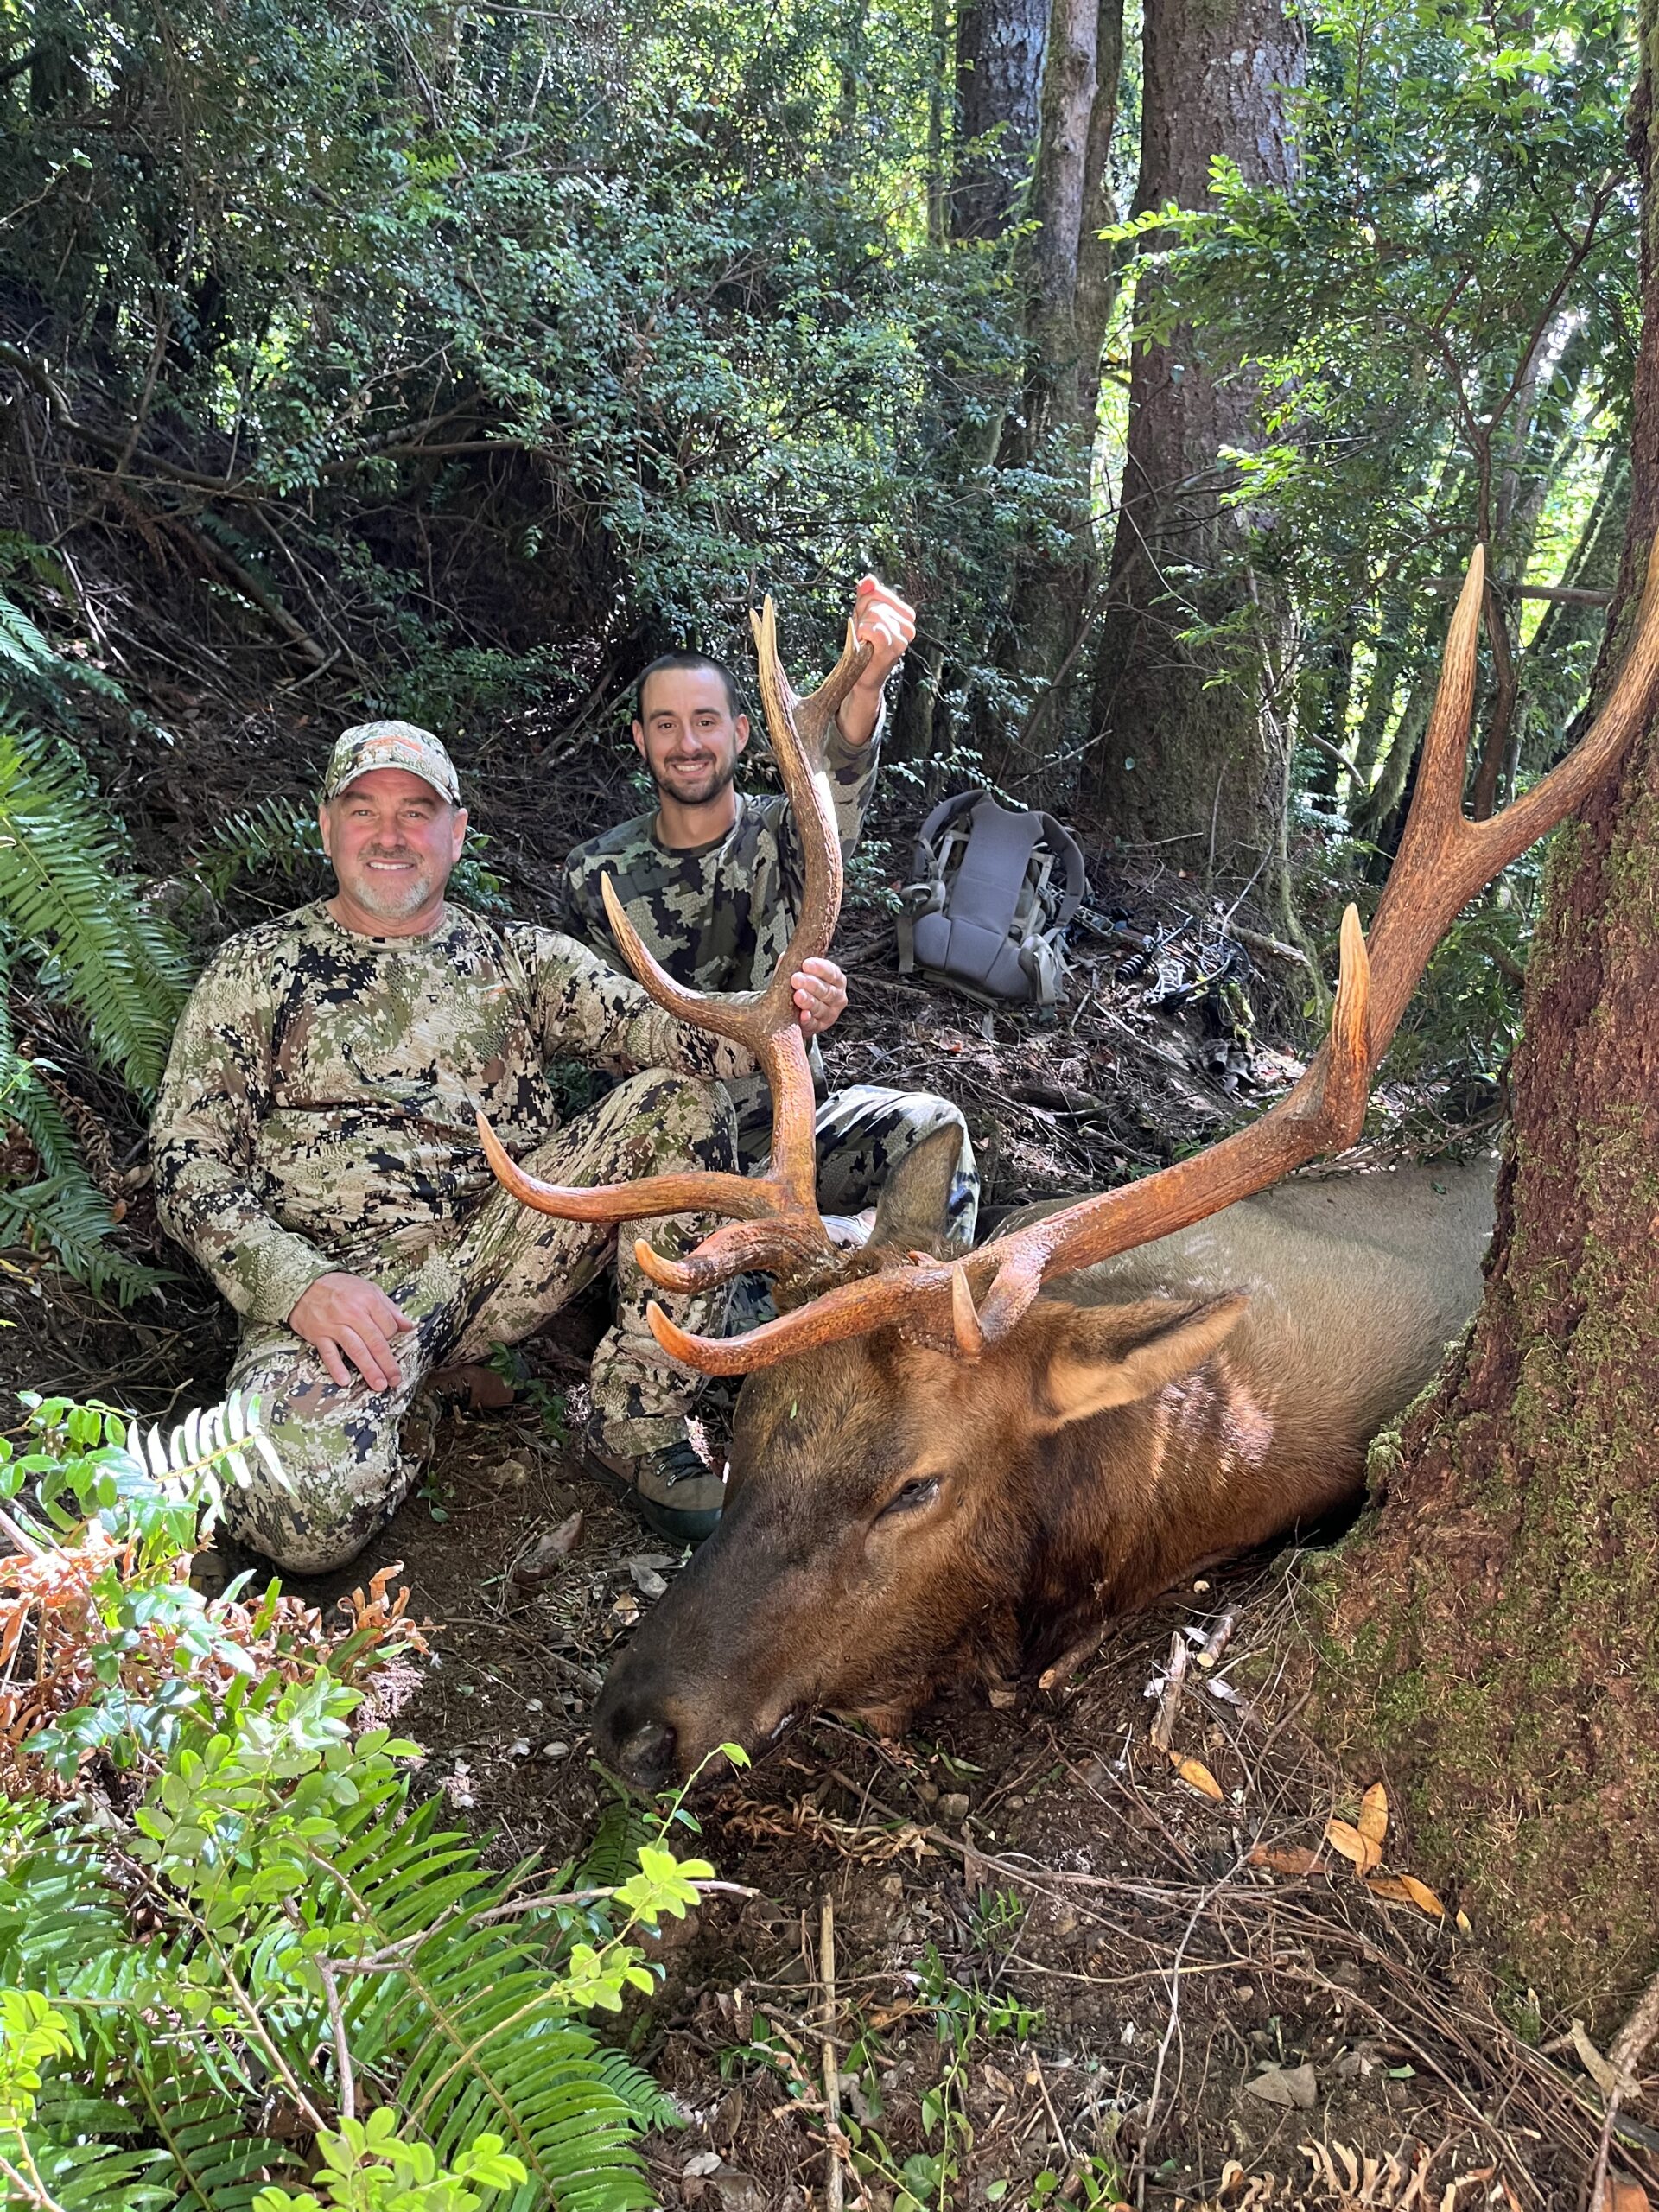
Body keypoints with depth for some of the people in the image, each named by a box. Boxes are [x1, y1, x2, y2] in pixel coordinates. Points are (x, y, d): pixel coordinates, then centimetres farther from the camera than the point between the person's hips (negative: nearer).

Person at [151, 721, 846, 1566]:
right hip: (340, 1280, -3)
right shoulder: (254, 970, 9)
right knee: (304, 1513, -32)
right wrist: (299, 1285, -16)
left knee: (677, 1098, -16)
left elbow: (646, 1028, -1)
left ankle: (637, 1424, -11)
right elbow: (185, 1156, 2)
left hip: (509, 1240, 3)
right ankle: (385, 1421, 5)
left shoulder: (518, 956, 15)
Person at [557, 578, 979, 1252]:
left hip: (792, 1122, 0)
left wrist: (864, 686, -52)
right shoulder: (593, 876, 0)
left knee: (931, 1128, -27)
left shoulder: (783, 838, -4)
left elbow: (835, 795, -29)